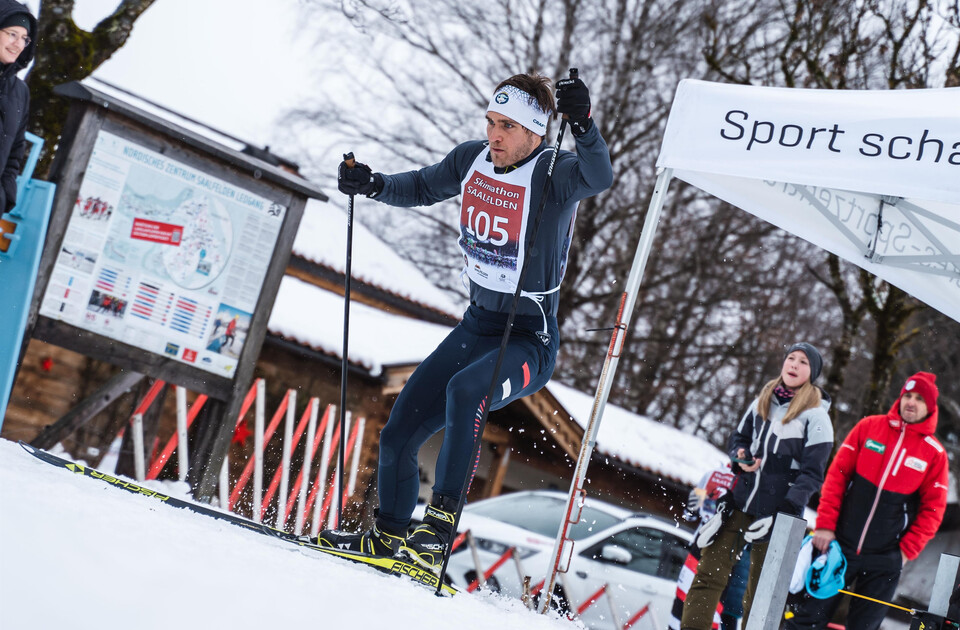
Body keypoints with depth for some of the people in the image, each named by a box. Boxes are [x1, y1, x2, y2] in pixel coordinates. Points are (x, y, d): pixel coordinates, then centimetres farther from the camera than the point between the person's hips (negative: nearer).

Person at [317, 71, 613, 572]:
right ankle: (389, 536, 27)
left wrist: (583, 126, -57)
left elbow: (599, 177, -40)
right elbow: (423, 188, 18)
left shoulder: (553, 175, -18)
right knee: (398, 435, 6)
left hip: (530, 341, -7)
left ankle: (438, 530, -33)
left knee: (465, 390, -37)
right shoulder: (473, 160, 0)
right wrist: (374, 185, 2)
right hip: (476, 326, 7)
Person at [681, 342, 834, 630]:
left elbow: (812, 472, -10)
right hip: (740, 500, 5)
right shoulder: (762, 403, 11)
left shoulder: (815, 416, -5)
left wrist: (787, 512, -19)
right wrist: (740, 457, -2)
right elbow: (739, 438, 22)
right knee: (710, 572, -1)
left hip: (777, 510, -5)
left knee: (760, 590, 2)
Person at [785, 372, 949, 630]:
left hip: (885, 560, 0)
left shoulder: (934, 452, 0)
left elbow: (932, 509, 3)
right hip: (840, 546, 0)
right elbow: (837, 473, 2)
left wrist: (907, 550, -6)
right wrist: (825, 524, -6)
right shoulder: (869, 427, 2)